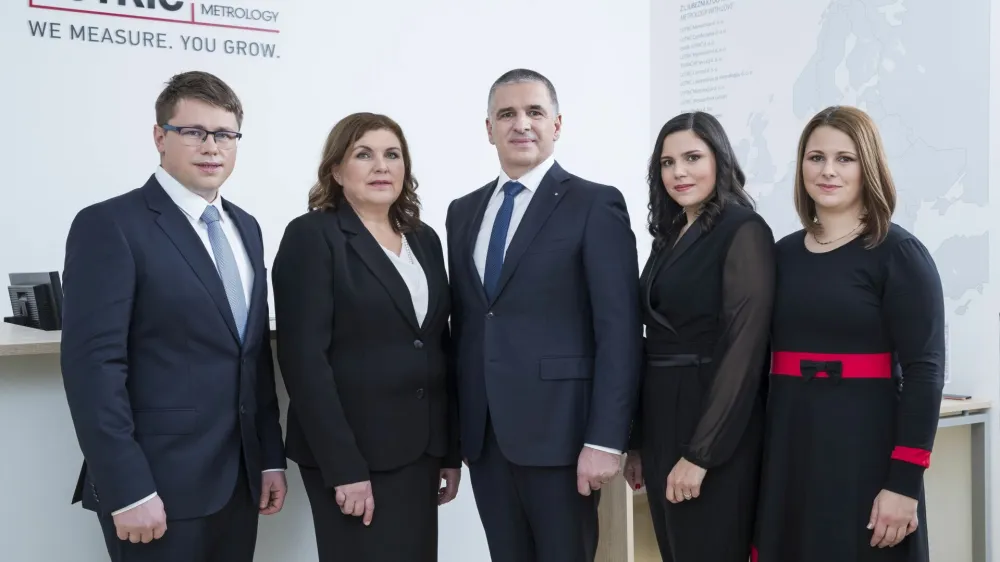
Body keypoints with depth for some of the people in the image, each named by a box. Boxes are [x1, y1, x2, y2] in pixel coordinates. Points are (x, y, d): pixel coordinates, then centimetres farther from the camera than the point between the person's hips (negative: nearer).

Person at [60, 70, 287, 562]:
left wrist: (270, 457, 11)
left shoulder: (245, 228, 12)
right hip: (160, 485, -6)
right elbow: (93, 364, -16)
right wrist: (127, 491, -19)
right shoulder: (110, 226, -9)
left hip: (238, 479, 7)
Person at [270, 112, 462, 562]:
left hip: (420, 449, 6)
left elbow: (440, 348, 14)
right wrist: (344, 467, -18)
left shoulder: (424, 239, 12)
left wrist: (451, 449, 10)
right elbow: (304, 359, -14)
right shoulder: (311, 236, -7)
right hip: (353, 455, -6)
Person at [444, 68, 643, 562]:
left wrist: (605, 440, -16)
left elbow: (618, 330, -10)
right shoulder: (463, 212, 12)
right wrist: (452, 429, 10)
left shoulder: (595, 205, -5)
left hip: (559, 429, -5)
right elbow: (461, 323, 14)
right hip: (482, 433, 5)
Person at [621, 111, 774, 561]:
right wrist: (637, 441, 11)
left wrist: (700, 453, -19)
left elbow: (743, 349, -17)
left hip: (715, 434, -7)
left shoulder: (744, 232, -11)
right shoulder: (668, 235, 12)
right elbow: (656, 340, 12)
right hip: (661, 421, 7)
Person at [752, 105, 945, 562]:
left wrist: (905, 482, -17)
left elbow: (924, 370, -11)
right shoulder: (784, 253, 8)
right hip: (787, 445, 5)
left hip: (863, 448, -5)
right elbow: (763, 357, 11)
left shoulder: (898, 253, -6)